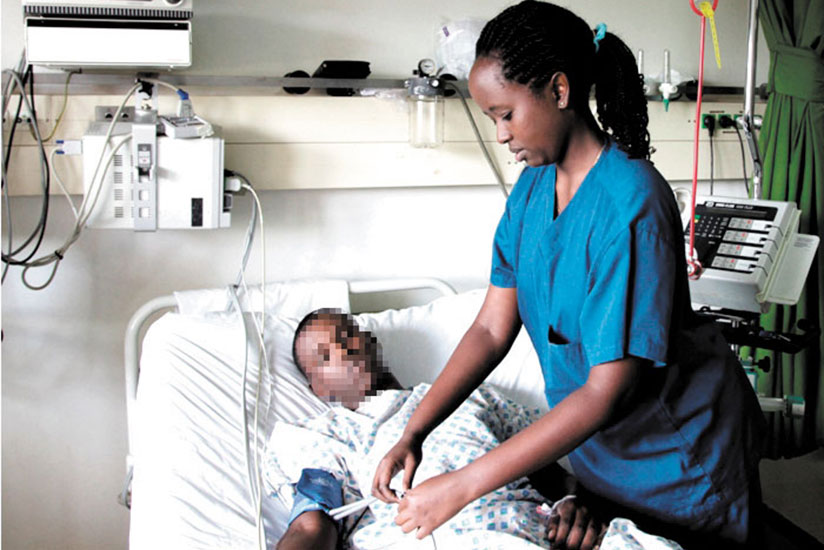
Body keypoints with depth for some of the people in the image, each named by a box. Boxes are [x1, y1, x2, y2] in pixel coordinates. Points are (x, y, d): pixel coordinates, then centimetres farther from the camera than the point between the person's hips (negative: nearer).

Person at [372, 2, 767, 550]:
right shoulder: (532, 189, -5)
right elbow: (492, 328, -4)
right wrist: (413, 434, -17)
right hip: (598, 452, 7)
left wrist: (463, 485, -33)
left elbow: (608, 390, -32)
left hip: (677, 459, -7)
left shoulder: (631, 203, -30)